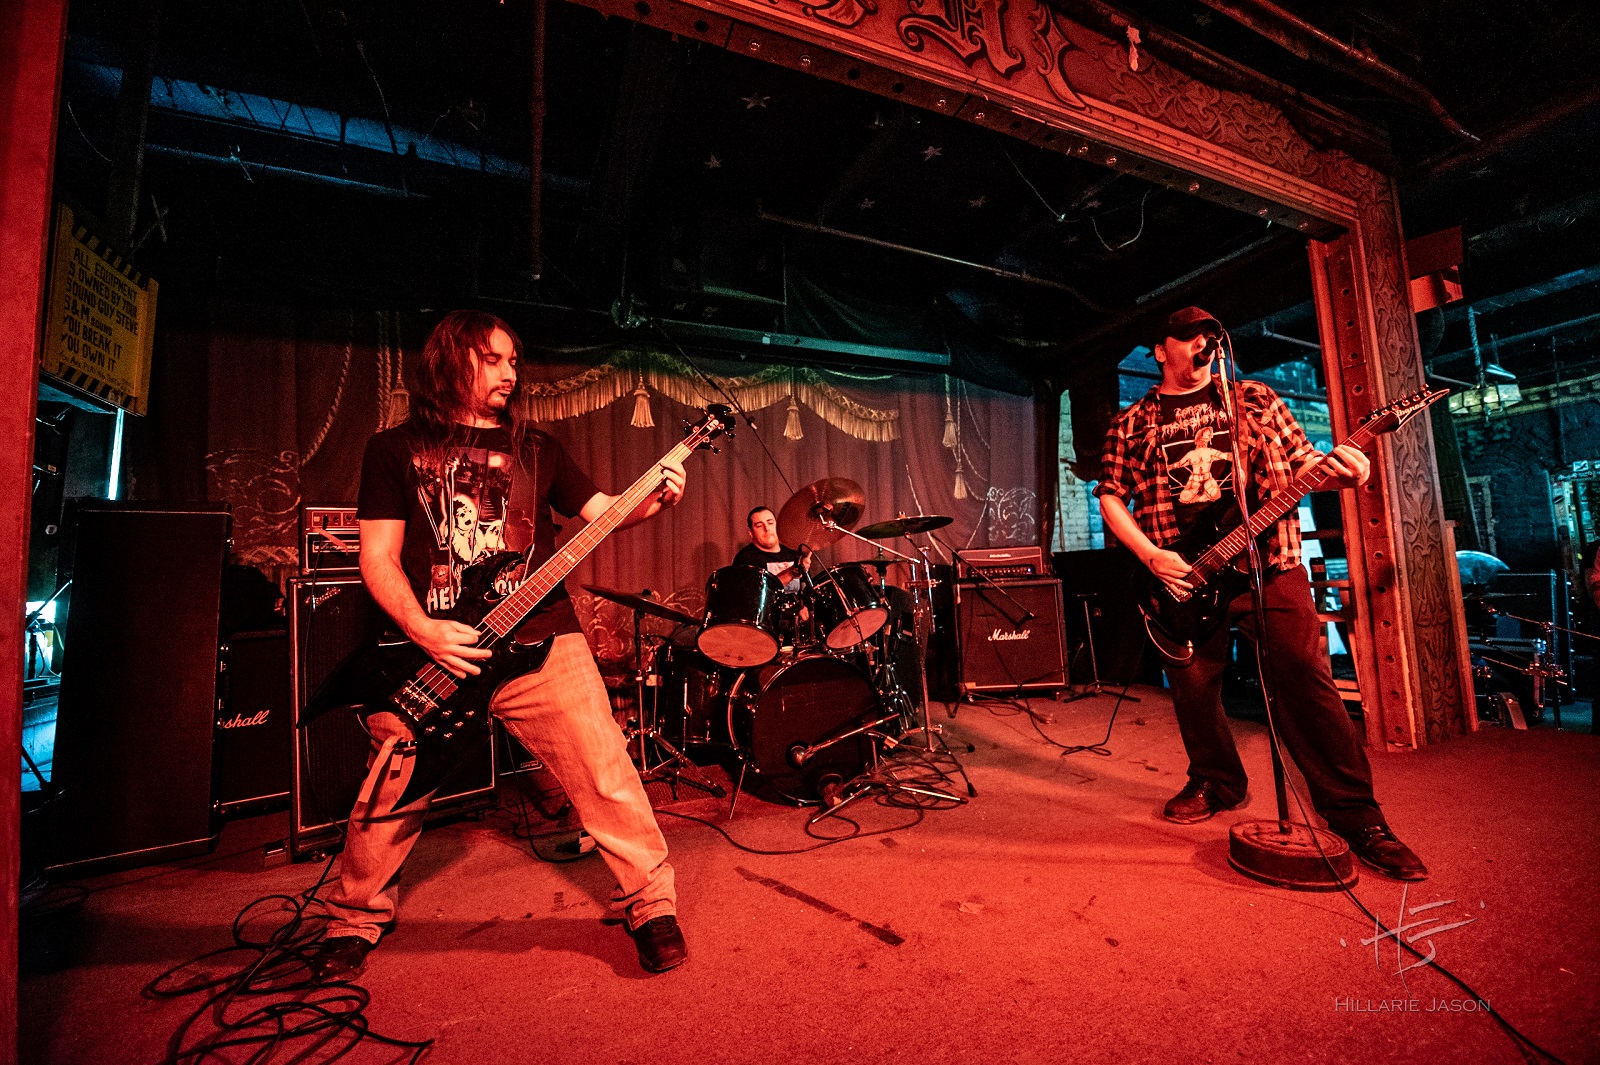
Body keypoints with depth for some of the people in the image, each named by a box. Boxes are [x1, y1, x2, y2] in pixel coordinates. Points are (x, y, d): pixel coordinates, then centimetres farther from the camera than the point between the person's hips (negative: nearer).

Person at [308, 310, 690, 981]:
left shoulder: (536, 448, 15)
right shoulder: (396, 449, 9)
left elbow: (602, 511, 8)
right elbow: (377, 557, 3)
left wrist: (655, 498, -13)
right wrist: (425, 632, -12)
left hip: (539, 641, 1)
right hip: (431, 648, 0)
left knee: (608, 777, -3)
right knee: (388, 799, 12)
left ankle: (651, 905, 16)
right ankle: (355, 920, 41)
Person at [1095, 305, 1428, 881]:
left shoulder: (1256, 398, 13)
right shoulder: (1132, 425, 8)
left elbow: (1300, 460, 12)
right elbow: (1111, 498, 4)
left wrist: (1338, 467, -12)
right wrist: (1152, 557, -8)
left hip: (1270, 564, 0)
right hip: (1182, 578, 0)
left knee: (1306, 680, -4)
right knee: (1193, 687, 8)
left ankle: (1357, 816, 10)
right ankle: (1217, 782, 32)